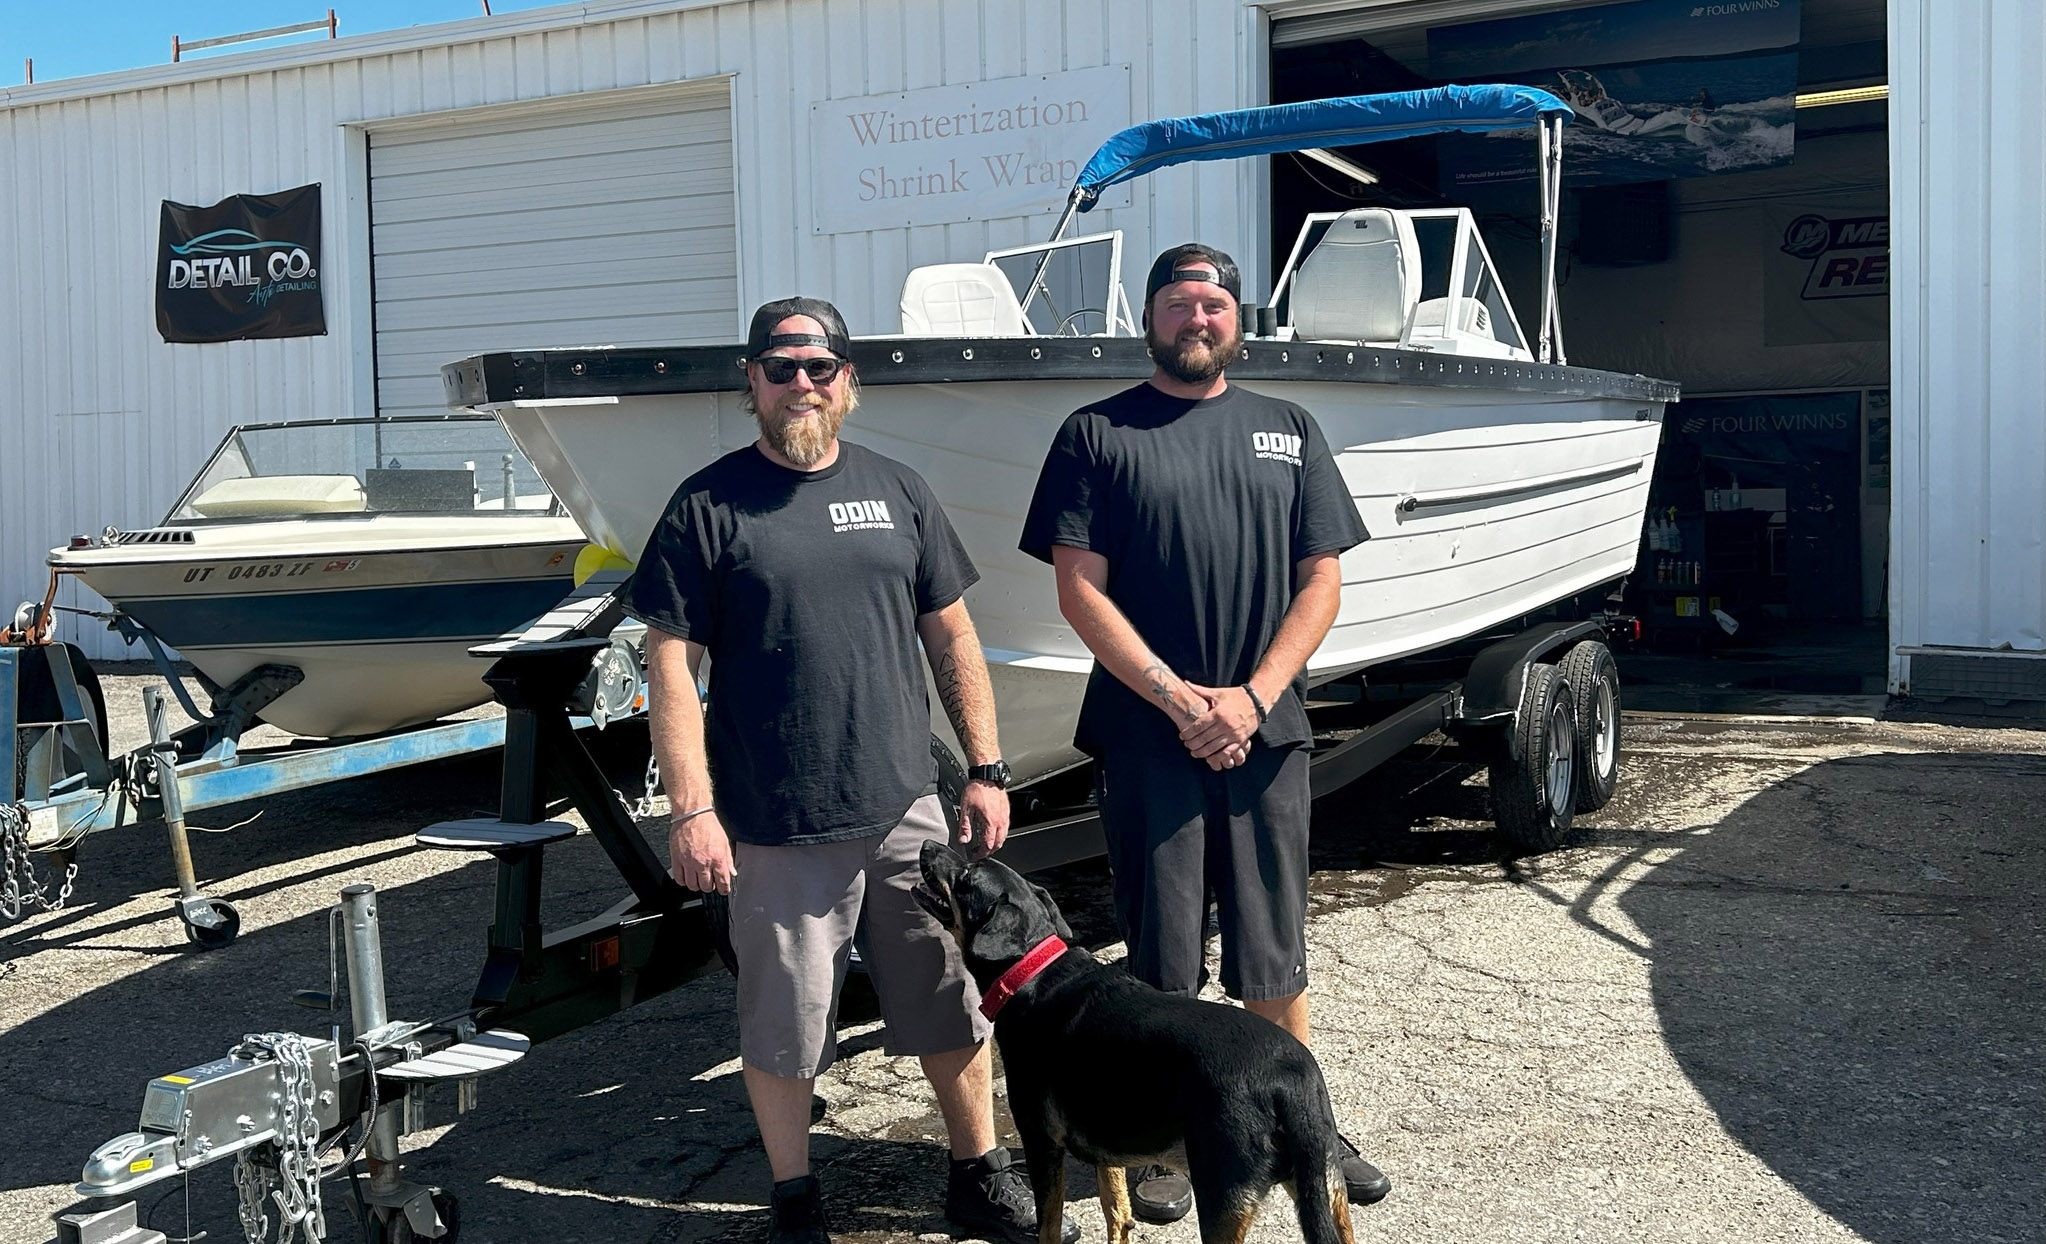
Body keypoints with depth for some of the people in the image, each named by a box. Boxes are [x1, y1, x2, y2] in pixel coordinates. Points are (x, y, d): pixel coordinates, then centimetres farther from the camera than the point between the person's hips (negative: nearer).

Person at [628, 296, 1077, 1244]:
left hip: (907, 808, 3)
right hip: (775, 826, -3)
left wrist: (987, 770, 8)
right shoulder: (707, 506, -3)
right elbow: (670, 664, -6)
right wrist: (691, 809, -12)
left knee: (954, 1005, 13)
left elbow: (951, 637, 12)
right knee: (782, 1026, 9)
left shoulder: (898, 491, 8)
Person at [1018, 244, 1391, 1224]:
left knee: (1274, 956, 11)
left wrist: (1253, 697, -7)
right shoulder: (1098, 435, 2)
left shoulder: (1289, 432, 11)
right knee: (1161, 960, 5)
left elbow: (1321, 583, 6)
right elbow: (1080, 592, -5)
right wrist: (1178, 700, -12)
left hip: (1266, 731, 2)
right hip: (1146, 733, -2)